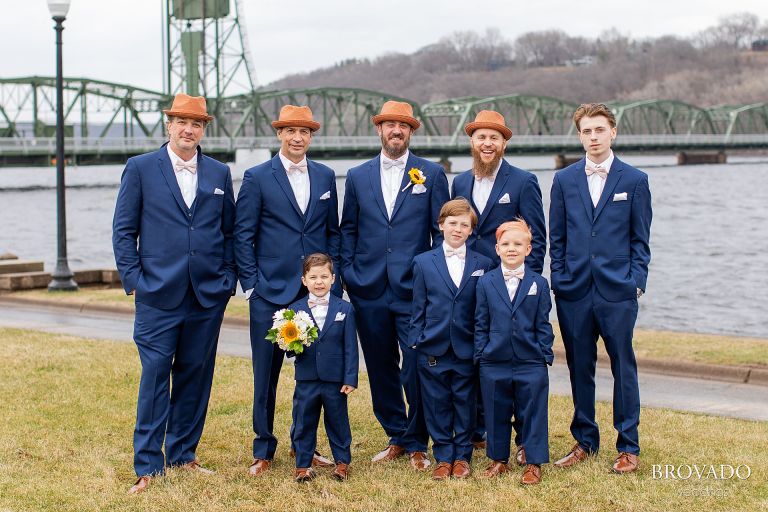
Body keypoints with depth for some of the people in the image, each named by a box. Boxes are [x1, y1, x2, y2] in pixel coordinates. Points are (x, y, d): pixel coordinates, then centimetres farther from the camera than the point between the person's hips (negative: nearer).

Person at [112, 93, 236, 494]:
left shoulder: (220, 173, 11)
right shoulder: (140, 168, 2)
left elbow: (230, 231, 14)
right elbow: (123, 230, 2)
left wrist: (228, 277, 4)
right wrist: (133, 278, -5)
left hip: (208, 295, 3)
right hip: (159, 294, -3)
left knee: (195, 376, 8)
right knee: (155, 377, -4)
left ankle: (183, 454, 21)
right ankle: (148, 466, 3)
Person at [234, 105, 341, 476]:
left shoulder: (325, 176, 10)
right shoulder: (257, 177, -1)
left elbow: (332, 232, 14)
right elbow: (243, 235, -1)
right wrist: (251, 285, -6)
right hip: (271, 291, -3)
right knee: (266, 373, 3)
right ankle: (263, 450, 15)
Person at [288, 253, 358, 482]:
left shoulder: (345, 309, 0)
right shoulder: (295, 309, 2)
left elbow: (350, 348, -1)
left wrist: (350, 379, -5)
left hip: (335, 379, -1)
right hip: (306, 379, 1)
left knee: (338, 421, 10)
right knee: (303, 423, 8)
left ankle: (342, 461, 25)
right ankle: (303, 464, 20)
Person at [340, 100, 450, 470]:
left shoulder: (431, 174, 5)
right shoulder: (357, 177, 11)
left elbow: (442, 230, 4)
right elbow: (348, 229, 14)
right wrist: (348, 273, 3)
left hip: (414, 289, -3)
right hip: (369, 290, 3)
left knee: (417, 369, -5)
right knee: (380, 368, 9)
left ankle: (417, 444, 10)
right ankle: (396, 437, 23)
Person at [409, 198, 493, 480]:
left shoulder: (482, 264, 4)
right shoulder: (423, 262, 4)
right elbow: (418, 307, 6)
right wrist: (418, 341, 0)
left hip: (467, 349, 0)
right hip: (433, 349, 0)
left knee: (465, 404, 7)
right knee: (437, 405, 6)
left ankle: (462, 456, 20)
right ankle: (443, 457, 17)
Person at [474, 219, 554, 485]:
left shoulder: (538, 283, 1)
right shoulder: (486, 283, 2)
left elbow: (543, 324, 4)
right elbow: (481, 323, 6)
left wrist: (545, 355, 0)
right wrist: (481, 354, 2)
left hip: (530, 363, -1)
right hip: (494, 363, 1)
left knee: (532, 413, 4)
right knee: (496, 413, 10)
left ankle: (534, 462, 14)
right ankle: (498, 459, 24)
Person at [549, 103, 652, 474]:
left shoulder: (634, 180, 3)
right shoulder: (564, 180, 9)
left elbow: (640, 239, 4)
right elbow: (556, 238, 12)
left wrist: (637, 282, -4)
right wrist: (559, 279, 4)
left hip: (617, 291, -2)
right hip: (574, 291, 2)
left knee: (623, 367, 2)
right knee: (579, 368, 8)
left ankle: (628, 447, 12)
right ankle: (585, 441, 21)